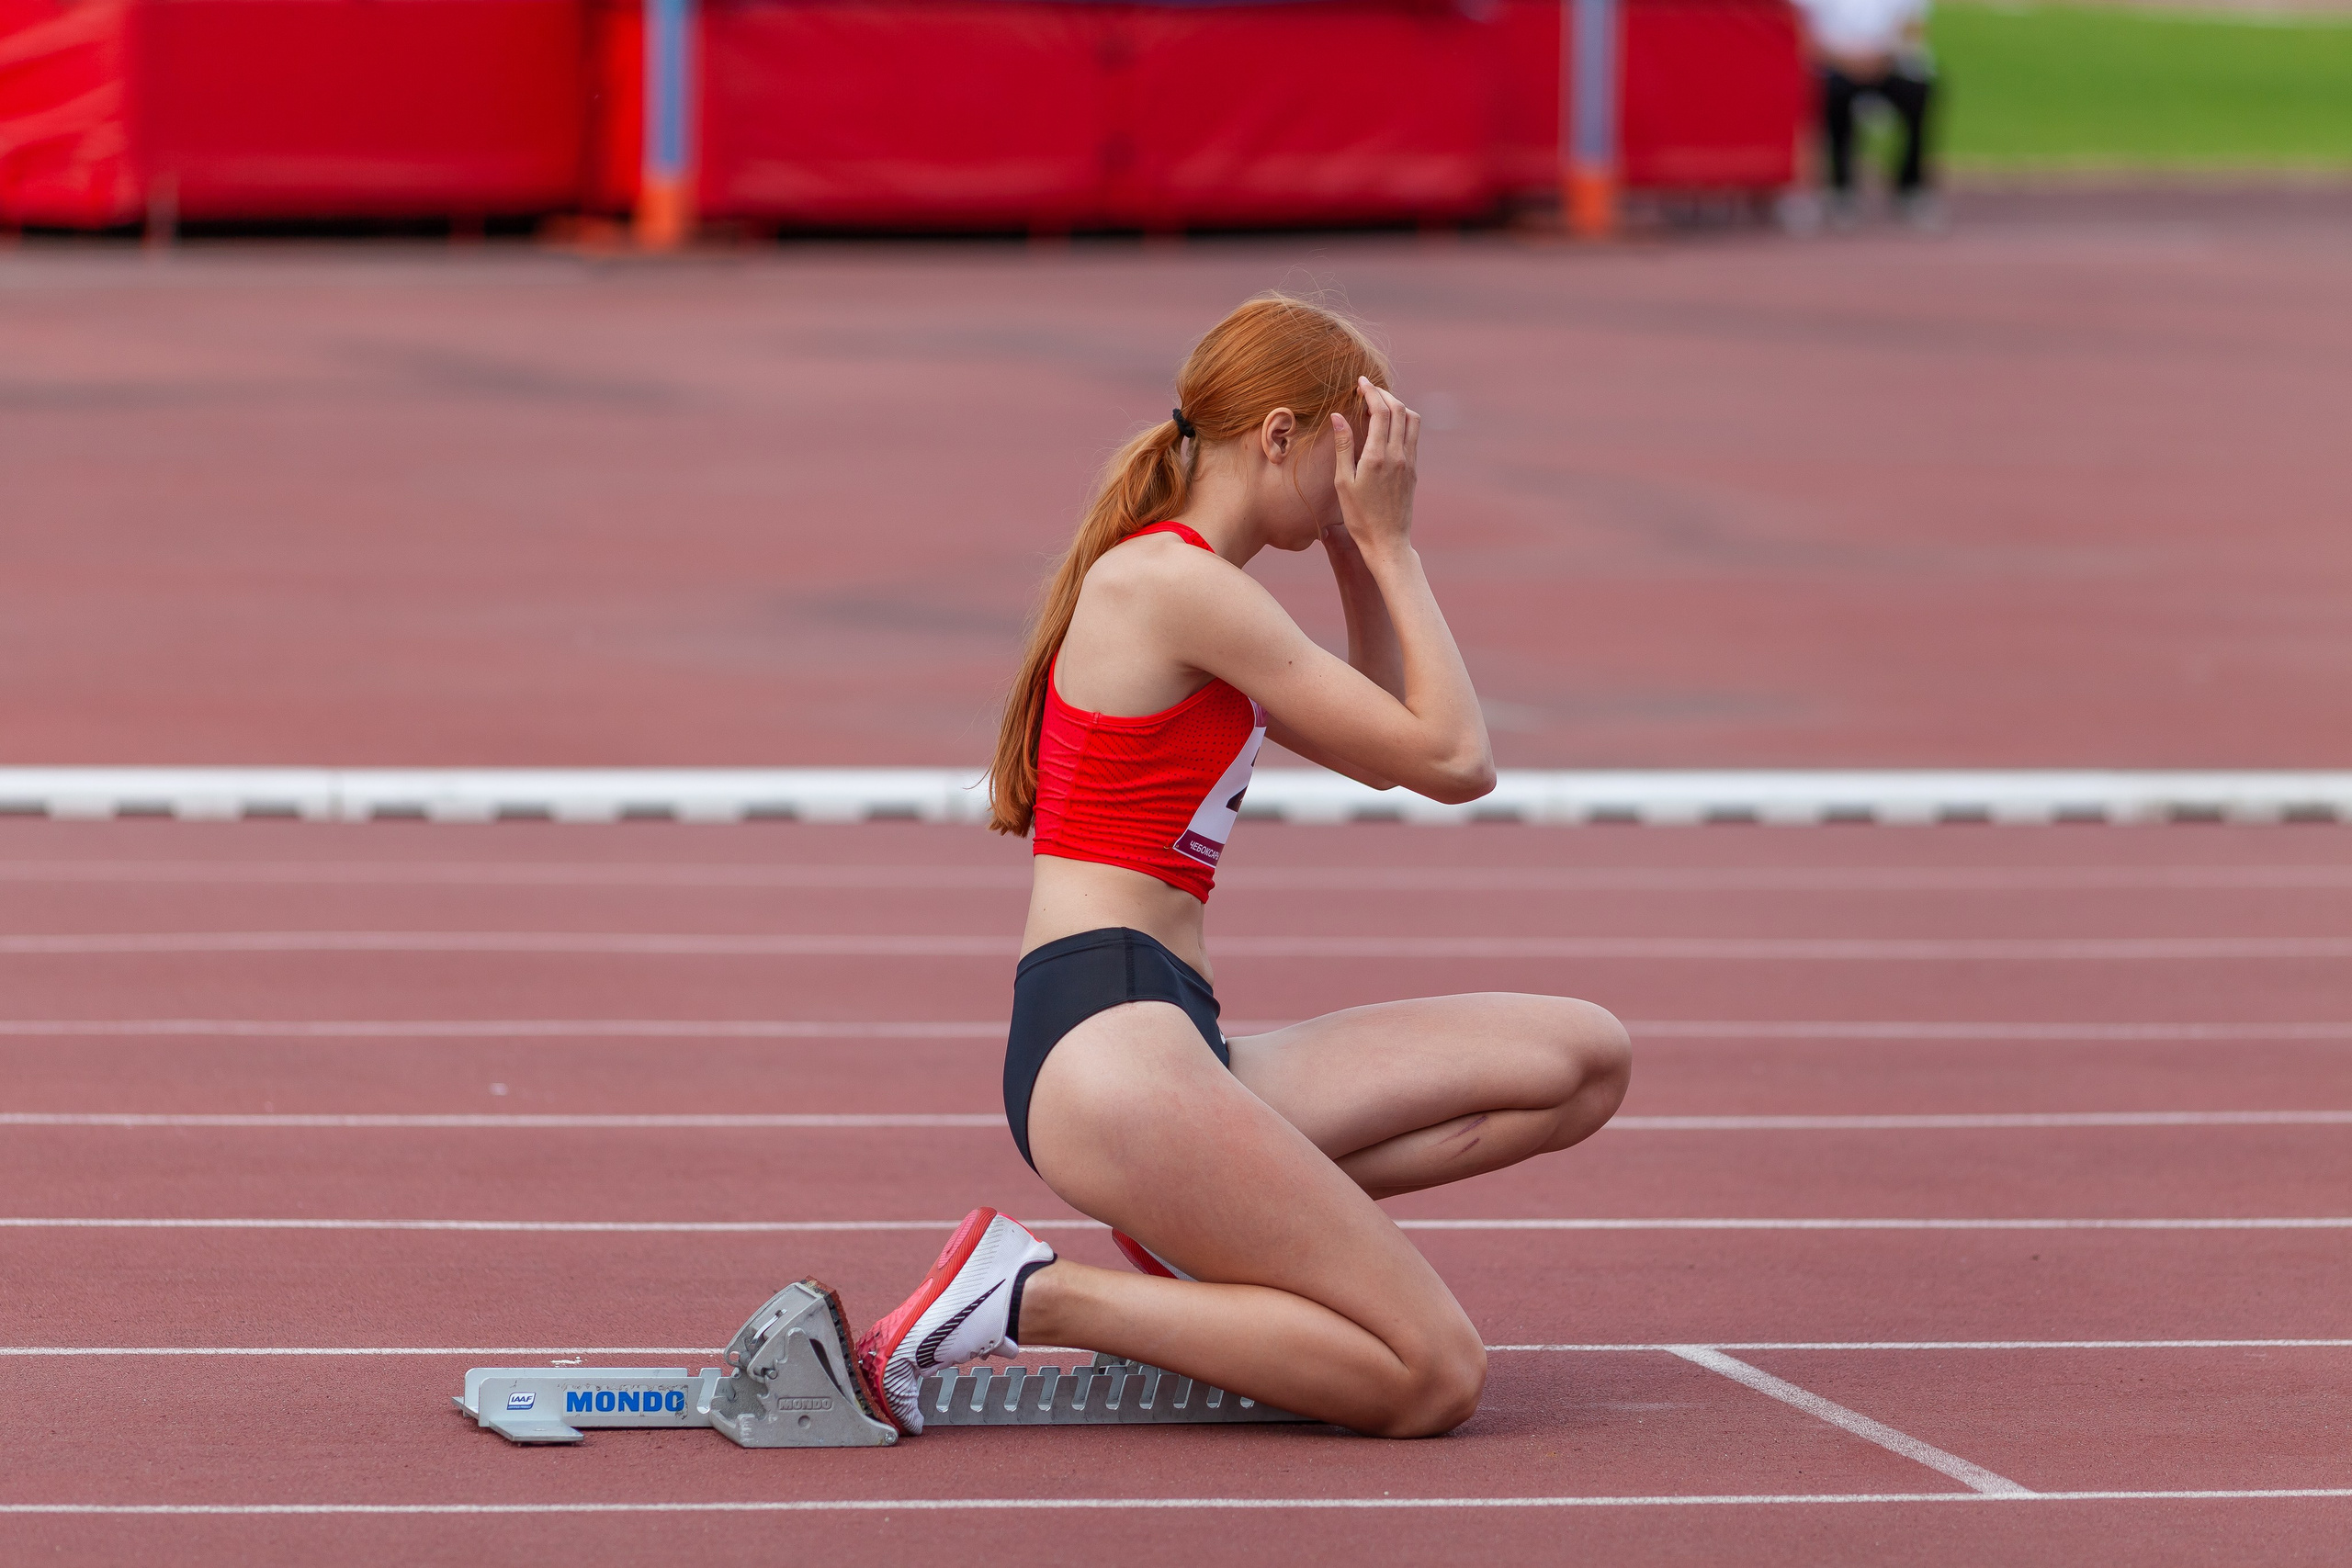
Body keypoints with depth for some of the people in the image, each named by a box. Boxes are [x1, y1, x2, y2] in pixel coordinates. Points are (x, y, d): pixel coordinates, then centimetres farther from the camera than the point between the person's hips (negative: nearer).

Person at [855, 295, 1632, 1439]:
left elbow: (1384, 754, 31)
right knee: (1434, 1381, -16)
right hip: (1107, 1048, -10)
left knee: (1584, 1062, 3)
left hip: (1169, 1044, 10)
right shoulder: (1179, 583, -10)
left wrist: (1360, 556, 22)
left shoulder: (1162, 583, 21)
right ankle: (1031, 1297, -12)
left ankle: (1205, 1225, 2)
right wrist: (1391, 545, 3)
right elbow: (1454, 762, -7)